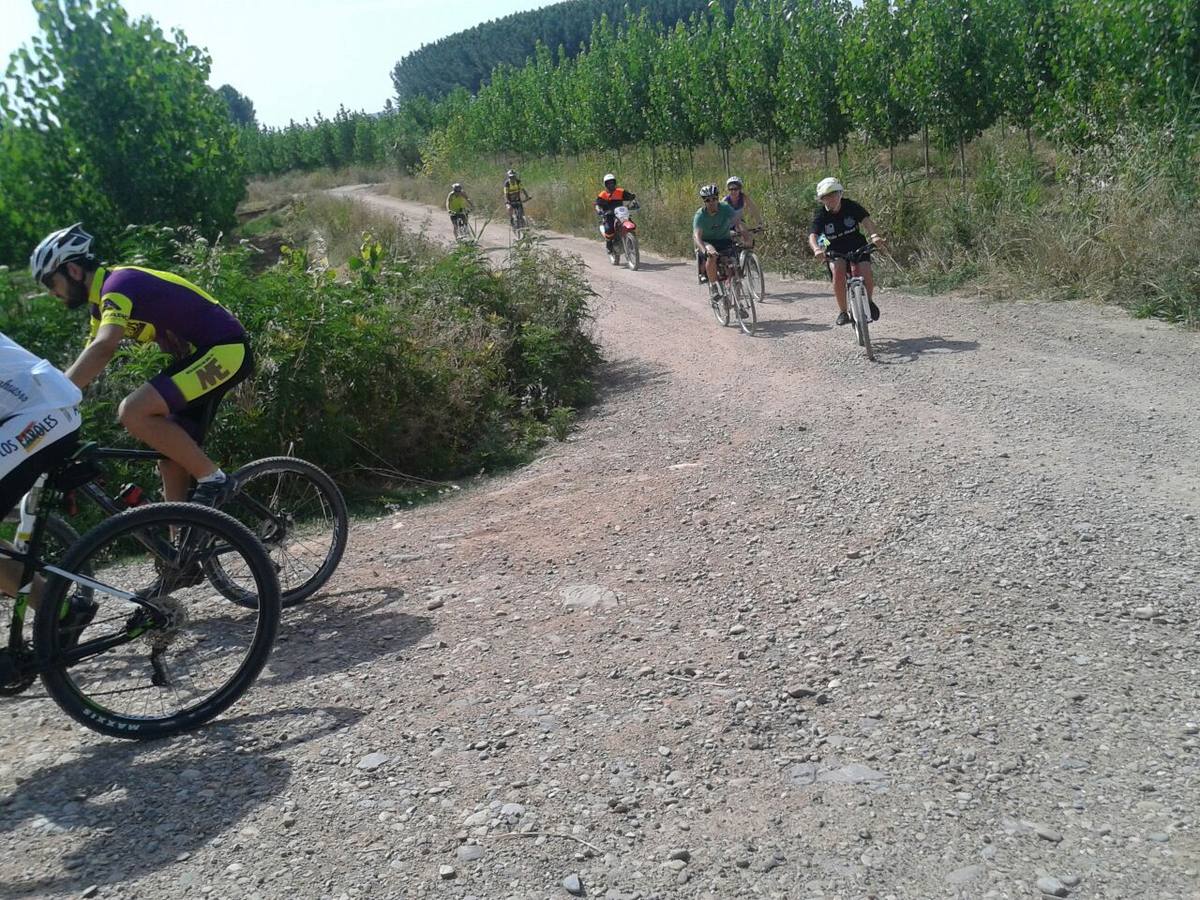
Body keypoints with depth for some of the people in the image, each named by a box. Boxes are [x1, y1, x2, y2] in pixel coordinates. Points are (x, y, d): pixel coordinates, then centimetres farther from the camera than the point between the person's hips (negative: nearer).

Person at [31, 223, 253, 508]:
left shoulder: (118, 284, -16)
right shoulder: (103, 302, 15)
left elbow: (103, 349, -32)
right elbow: (87, 364, 21)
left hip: (224, 351, -10)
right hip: (201, 354, 10)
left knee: (133, 412, -23)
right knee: (172, 460, 7)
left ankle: (213, 479, -12)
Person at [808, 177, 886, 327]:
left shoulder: (850, 206, -12)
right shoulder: (820, 215, -13)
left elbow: (866, 220, -25)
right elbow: (812, 235, -27)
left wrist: (874, 235, -46)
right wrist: (816, 249, -50)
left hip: (858, 247, 0)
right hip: (835, 251, 0)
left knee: (866, 274, -23)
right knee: (838, 271, -31)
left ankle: (869, 301, 12)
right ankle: (842, 312, -16)